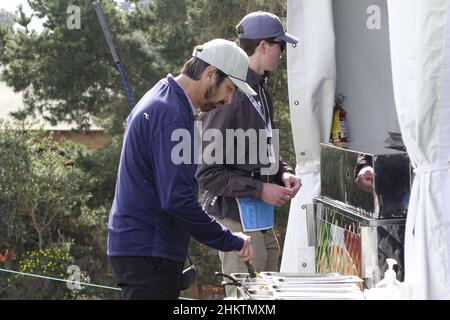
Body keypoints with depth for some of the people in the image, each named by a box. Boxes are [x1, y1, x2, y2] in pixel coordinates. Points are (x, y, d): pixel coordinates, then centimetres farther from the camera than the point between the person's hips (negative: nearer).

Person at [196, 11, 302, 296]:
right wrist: (260, 190, -16)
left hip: (264, 222, 9)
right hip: (238, 221, -9)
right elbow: (208, 173, -17)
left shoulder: (261, 91, 11)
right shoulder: (229, 96, -17)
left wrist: (283, 172, 7)